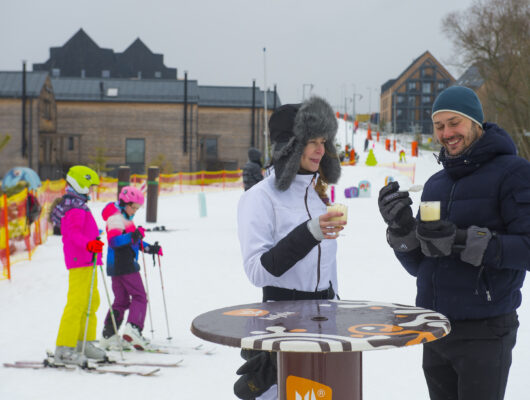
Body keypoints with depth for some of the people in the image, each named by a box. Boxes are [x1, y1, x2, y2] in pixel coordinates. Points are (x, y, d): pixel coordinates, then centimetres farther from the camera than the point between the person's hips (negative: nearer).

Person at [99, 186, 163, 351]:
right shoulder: (116, 219, -13)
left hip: (117, 267, 10)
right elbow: (114, 240, -29)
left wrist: (149, 248, 18)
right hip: (124, 265, -10)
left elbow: (134, 242, 28)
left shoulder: (124, 218, 20)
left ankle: (108, 336, 14)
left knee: (121, 300, 12)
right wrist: (133, 236, -40)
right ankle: (133, 327, -25)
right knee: (139, 296, -11)